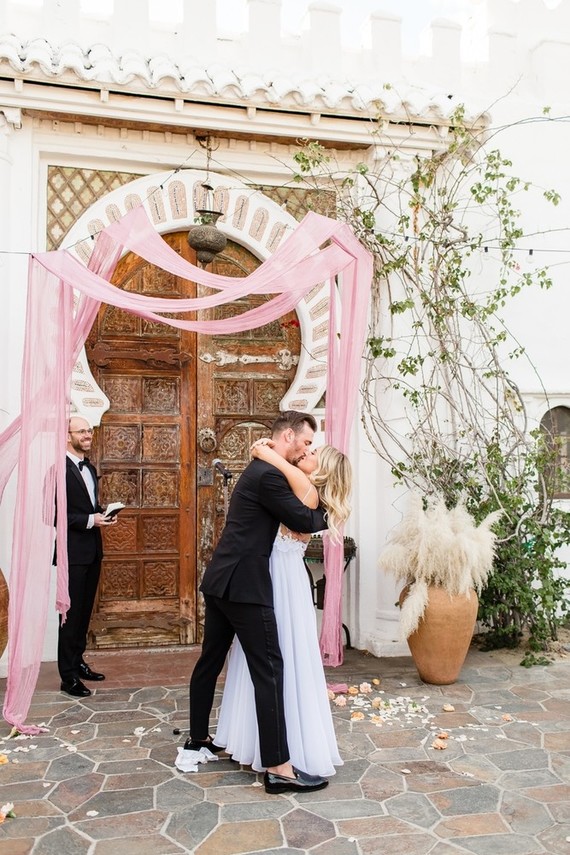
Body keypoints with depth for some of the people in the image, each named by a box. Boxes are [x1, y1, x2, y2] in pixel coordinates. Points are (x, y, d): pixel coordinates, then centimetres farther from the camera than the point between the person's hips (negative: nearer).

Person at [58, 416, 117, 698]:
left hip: (92, 550, 8)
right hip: (73, 551, -8)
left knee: (85, 611, 17)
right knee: (71, 613, 1)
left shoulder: (90, 468, 13)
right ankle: (69, 676, 12)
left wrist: (103, 515, 1)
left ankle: (78, 662, 30)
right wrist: (90, 520, -22)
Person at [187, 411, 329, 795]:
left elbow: (291, 509, 20)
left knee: (211, 660, 19)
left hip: (221, 580, 11)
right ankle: (278, 768, -3)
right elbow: (303, 520, -12)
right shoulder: (270, 475, -16)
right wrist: (328, 517, 8)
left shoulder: (260, 468, 17)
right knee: (269, 669, -7)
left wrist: (314, 513, 3)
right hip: (244, 585, -11)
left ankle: (198, 737, 33)